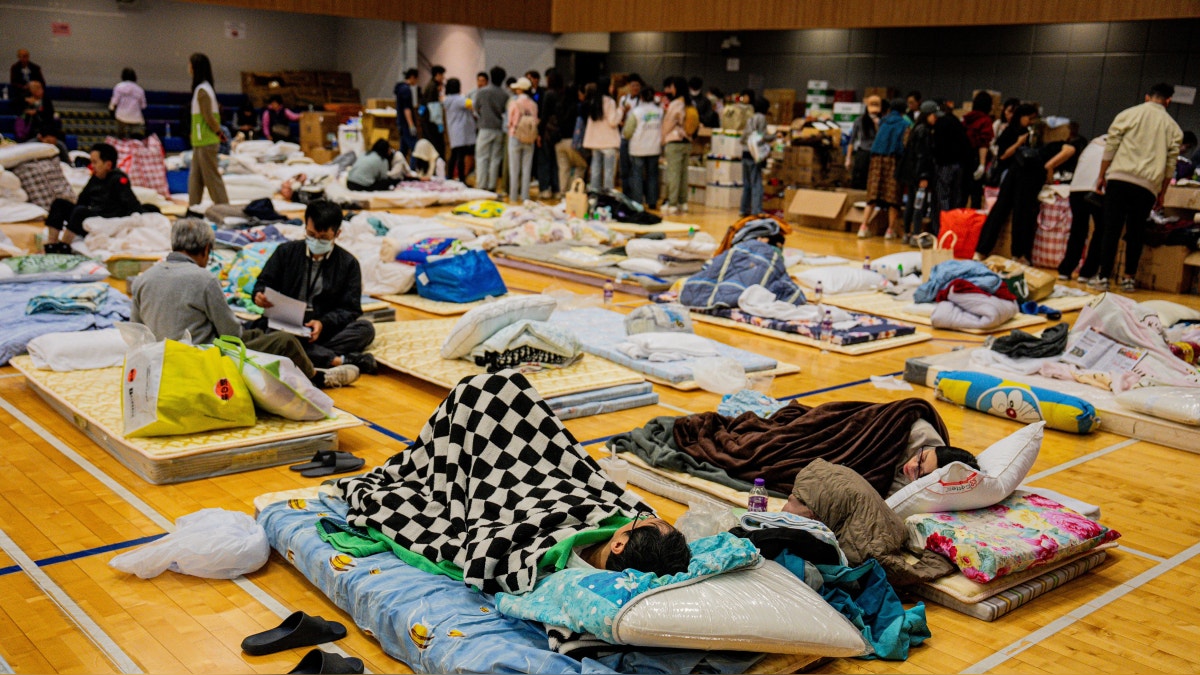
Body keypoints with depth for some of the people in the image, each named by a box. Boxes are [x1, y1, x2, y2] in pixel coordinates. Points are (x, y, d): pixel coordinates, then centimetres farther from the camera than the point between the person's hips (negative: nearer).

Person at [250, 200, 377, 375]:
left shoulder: (348, 263, 7)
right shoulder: (286, 252, 11)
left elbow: (350, 309, 2)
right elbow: (264, 283, 13)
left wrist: (324, 323, -19)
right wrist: (259, 295, -14)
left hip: (326, 329, 0)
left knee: (366, 328, -26)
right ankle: (338, 360, -39)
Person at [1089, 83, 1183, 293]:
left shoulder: (1128, 114, 7)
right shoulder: (1173, 127, 12)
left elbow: (1111, 147, 3)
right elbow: (1170, 164, 12)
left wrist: (1101, 176, 10)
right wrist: (1161, 194, 19)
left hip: (1119, 179, -1)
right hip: (1148, 186, 2)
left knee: (1111, 229, -2)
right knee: (1135, 232, 11)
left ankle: (1103, 277, -6)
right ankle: (1129, 278, 13)